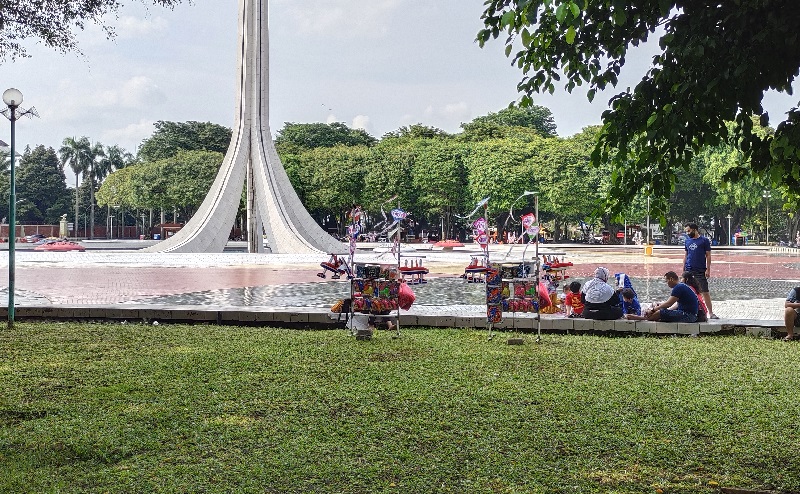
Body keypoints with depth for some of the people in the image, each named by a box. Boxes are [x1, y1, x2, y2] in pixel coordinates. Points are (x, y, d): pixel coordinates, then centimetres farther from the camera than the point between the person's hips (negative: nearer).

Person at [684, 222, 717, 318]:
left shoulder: (704, 240, -1)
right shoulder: (687, 241, 12)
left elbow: (708, 256, -1)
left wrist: (708, 270, -8)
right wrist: (683, 270, 12)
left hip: (700, 271, -4)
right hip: (689, 270, 4)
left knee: (705, 292, -5)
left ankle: (710, 313, -1)